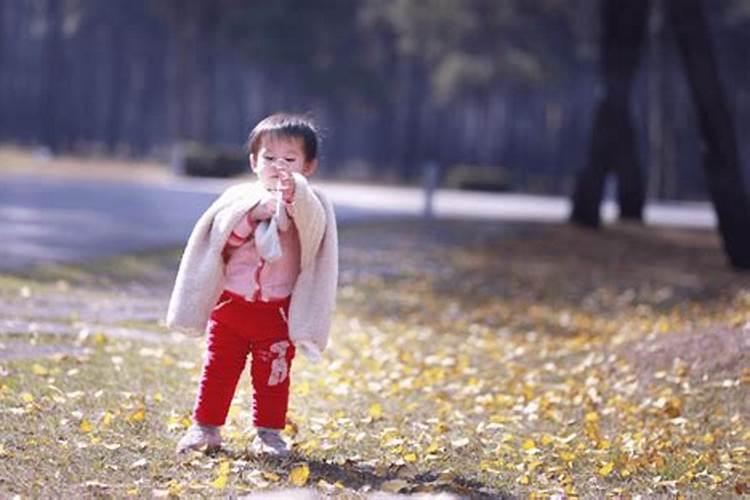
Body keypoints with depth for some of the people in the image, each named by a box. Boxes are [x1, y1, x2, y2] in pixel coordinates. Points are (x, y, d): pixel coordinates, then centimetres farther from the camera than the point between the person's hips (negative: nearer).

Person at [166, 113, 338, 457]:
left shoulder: (309, 204, -3)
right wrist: (252, 213, -25)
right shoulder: (240, 197, 2)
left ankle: (269, 433, 16)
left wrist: (294, 195, -44)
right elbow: (223, 234, -10)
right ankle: (205, 427, 17)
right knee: (218, 368, 7)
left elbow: (314, 225, -26)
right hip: (230, 304, 2)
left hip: (277, 311, -2)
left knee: (273, 375, 5)